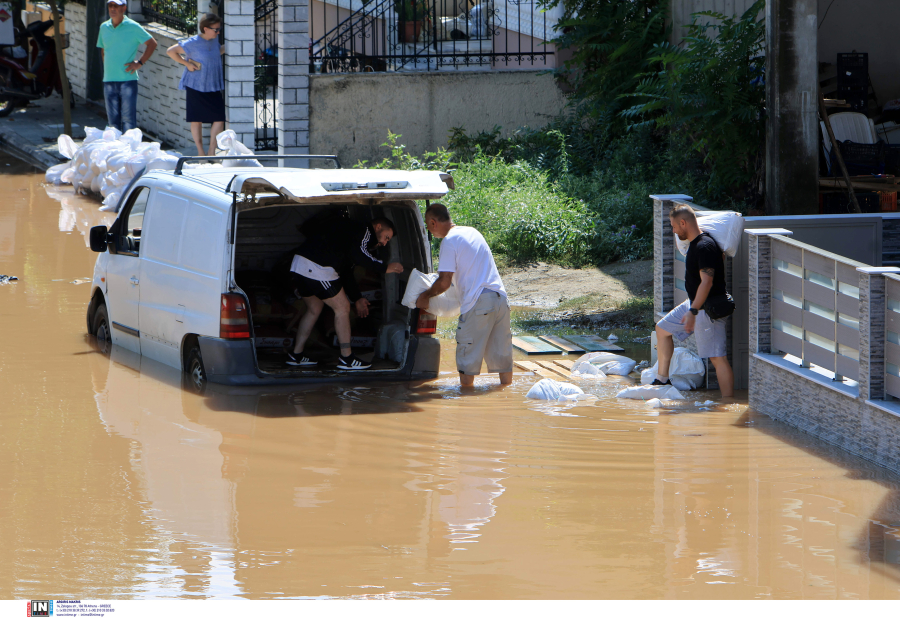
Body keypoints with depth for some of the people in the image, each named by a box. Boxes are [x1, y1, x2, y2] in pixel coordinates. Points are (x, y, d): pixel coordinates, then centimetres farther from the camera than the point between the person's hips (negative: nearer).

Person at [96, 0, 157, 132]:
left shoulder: (132, 27, -3)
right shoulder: (104, 27, 11)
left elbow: (152, 43, 2)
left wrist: (140, 62, -5)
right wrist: (107, 66, 13)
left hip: (128, 80, -5)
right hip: (109, 80, 5)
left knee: (128, 119, -7)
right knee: (112, 119, 7)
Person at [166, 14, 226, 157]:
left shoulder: (214, 40, 6)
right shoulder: (193, 43, -14)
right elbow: (170, 51, -9)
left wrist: (225, 48, 9)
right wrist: (186, 63, -12)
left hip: (214, 87, 5)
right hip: (195, 87, -5)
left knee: (219, 118, -4)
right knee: (196, 120, 4)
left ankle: (211, 152, 4)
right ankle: (200, 152, 15)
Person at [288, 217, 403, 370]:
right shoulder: (364, 231, 1)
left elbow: (346, 273, 36)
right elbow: (359, 254, -18)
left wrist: (357, 298, 38)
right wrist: (385, 268, -8)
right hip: (316, 268, -10)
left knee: (314, 309, 24)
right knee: (342, 307, 0)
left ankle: (296, 355, 27)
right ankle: (346, 358, 4)